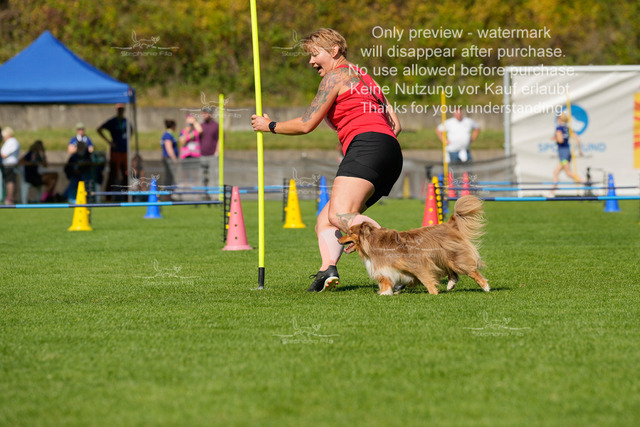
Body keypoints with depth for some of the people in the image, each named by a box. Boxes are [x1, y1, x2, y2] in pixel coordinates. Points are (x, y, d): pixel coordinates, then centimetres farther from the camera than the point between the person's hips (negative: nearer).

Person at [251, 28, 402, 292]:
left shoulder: (336, 75, 7)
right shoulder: (364, 78, 34)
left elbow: (306, 125, 6)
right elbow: (394, 125, 29)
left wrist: (270, 126, 20)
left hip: (366, 145, -10)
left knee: (340, 216, -28)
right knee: (324, 221, 6)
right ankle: (328, 268, -22)